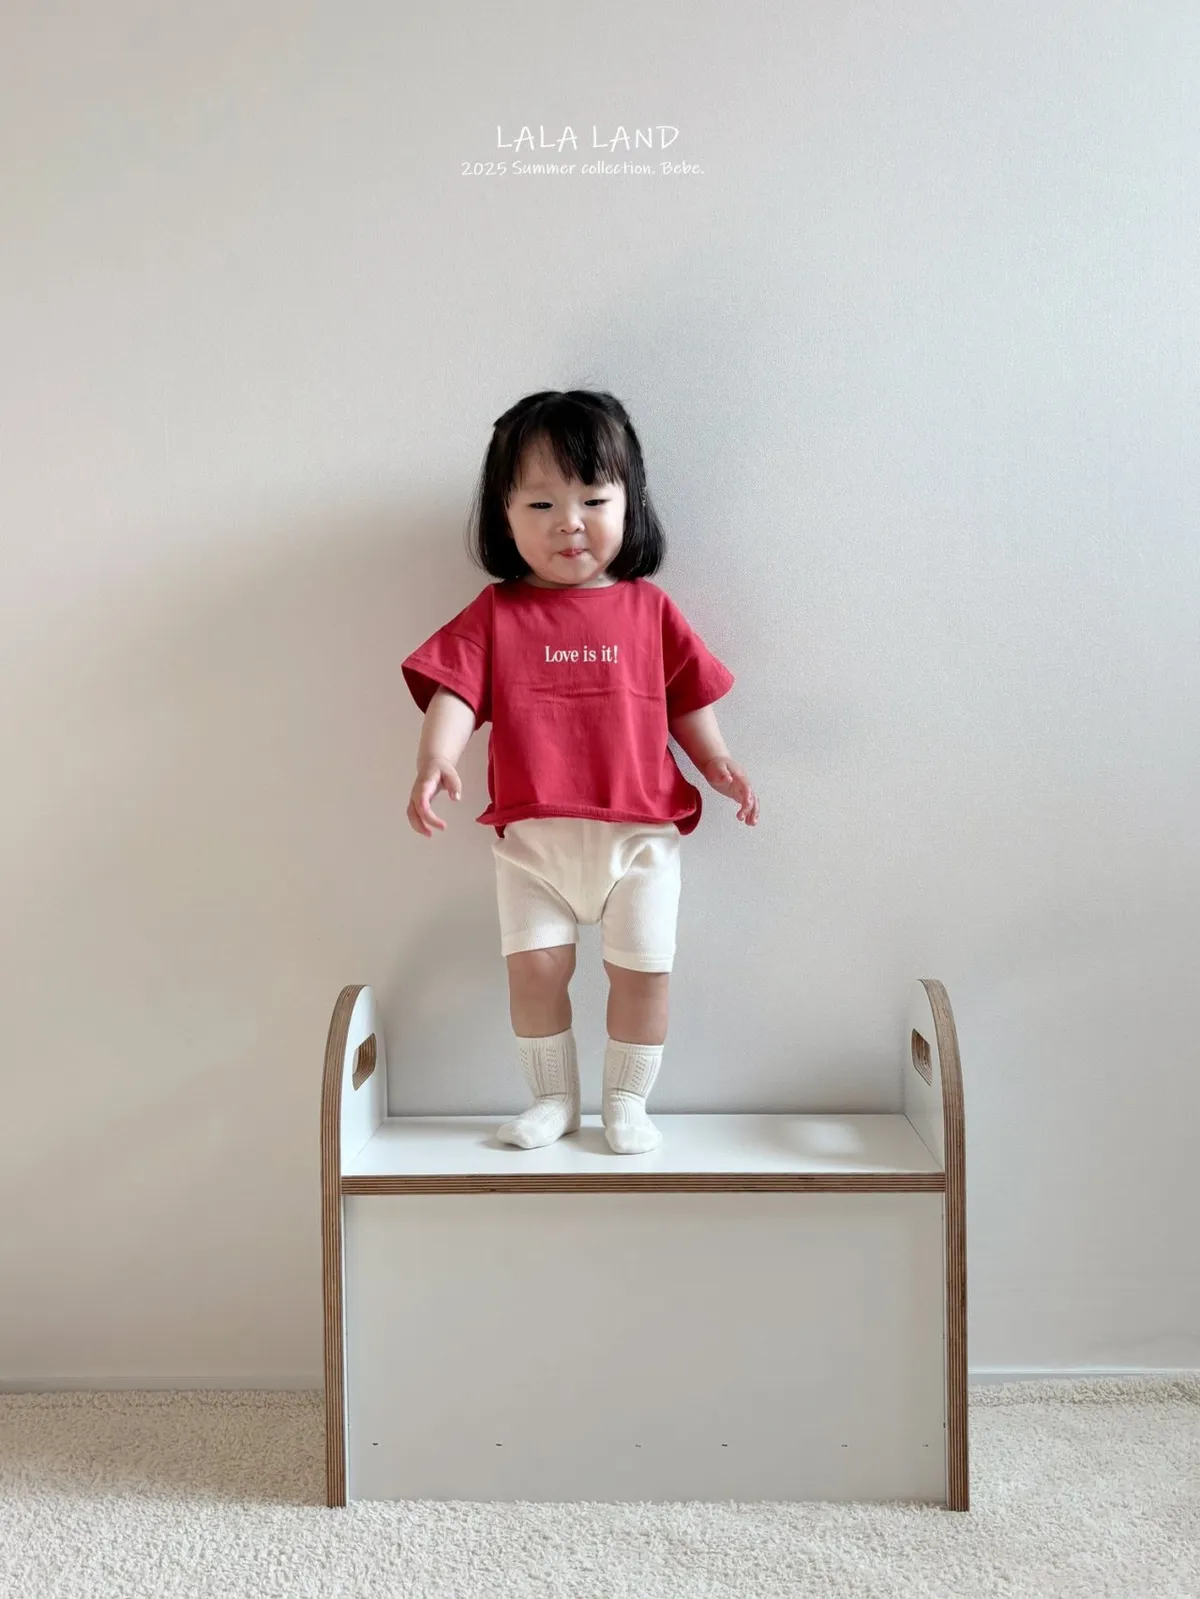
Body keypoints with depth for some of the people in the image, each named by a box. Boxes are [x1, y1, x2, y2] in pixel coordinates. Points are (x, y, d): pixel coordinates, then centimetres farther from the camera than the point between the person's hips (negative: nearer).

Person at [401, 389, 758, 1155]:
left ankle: (627, 1101, 21)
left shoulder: (649, 609, 5)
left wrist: (719, 762, -3)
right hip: (533, 835, 0)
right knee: (534, 966, 0)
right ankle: (554, 1098, 21)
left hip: (639, 833, 0)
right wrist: (435, 761, -26)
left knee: (643, 969, 1)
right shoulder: (494, 614, 2)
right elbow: (455, 692, -8)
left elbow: (686, 698, 11)